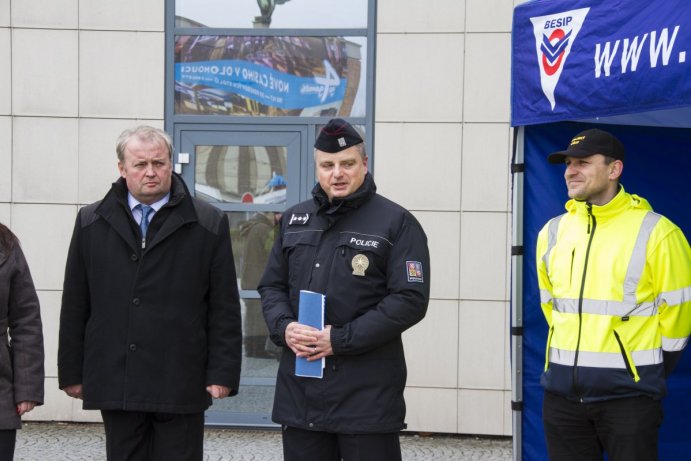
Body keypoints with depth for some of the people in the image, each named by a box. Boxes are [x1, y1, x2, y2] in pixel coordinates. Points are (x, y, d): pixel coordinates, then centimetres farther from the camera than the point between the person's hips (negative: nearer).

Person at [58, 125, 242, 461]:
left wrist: (222, 373, -5)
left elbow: (224, 308, 1)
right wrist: (71, 372, 7)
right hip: (114, 384, 2)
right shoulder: (91, 223, 9)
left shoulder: (208, 224, 2)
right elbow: (75, 306, 10)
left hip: (180, 386, -2)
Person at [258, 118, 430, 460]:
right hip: (299, 390, 5)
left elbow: (410, 300, -11)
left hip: (368, 393, -5)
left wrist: (340, 339, -15)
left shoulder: (396, 223, -4)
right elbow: (272, 285, 18)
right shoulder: (294, 220, 15)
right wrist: (284, 327, -5)